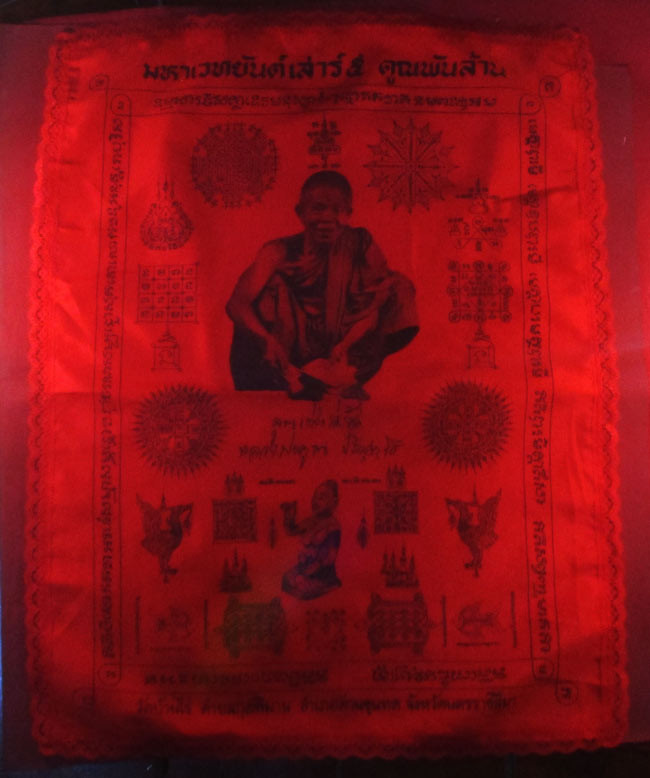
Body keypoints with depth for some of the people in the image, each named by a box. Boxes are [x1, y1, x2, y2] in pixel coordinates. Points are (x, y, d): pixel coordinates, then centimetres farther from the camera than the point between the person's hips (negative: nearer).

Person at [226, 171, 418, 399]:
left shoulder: (361, 245, 0)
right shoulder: (280, 252, -5)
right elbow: (236, 303, -18)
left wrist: (345, 344, -29)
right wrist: (266, 339, -39)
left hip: (342, 359, 2)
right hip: (290, 358, -1)